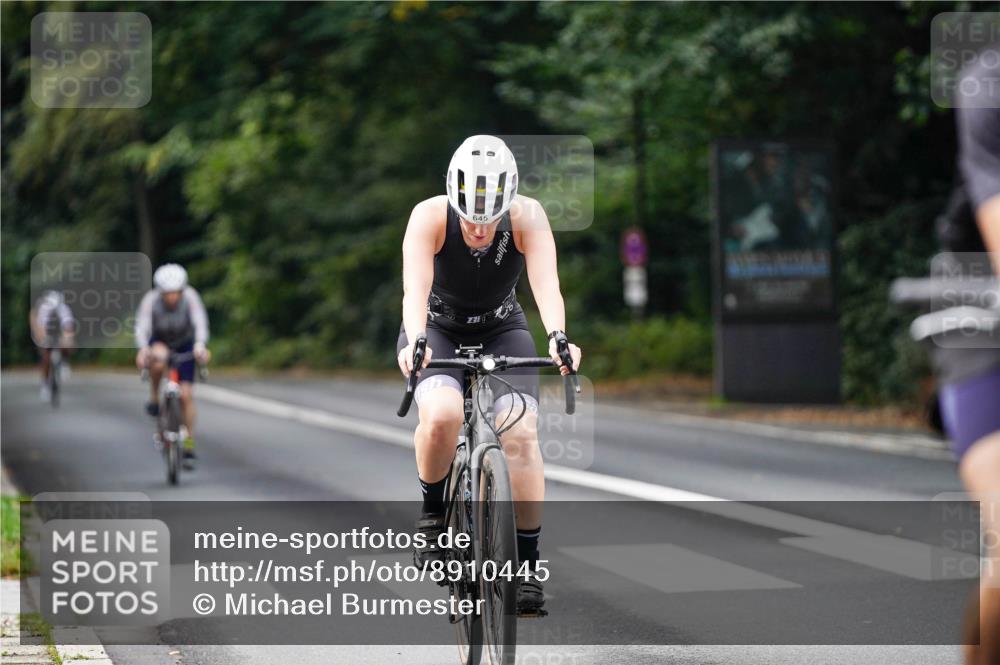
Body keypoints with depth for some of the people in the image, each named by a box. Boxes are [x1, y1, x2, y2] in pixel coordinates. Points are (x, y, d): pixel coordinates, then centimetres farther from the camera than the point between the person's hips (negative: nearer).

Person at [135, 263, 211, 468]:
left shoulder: (190, 296, -30)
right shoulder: (151, 300, -31)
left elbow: (200, 323, -40)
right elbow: (142, 327, -40)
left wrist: (200, 345, -59)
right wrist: (143, 349, -60)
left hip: (184, 344, 1)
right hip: (159, 342, -1)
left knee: (186, 394, -8)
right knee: (158, 359, -38)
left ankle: (189, 446, 2)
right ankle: (154, 398, -13)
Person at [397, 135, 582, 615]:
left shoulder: (527, 217, -24)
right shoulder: (429, 217, -28)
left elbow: (546, 284, -37)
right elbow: (415, 287, -40)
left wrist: (557, 337, -56)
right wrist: (415, 342, -59)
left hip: (502, 331, 1)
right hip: (436, 330, -1)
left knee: (521, 433, -20)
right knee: (442, 416, -32)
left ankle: (527, 566, -10)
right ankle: (433, 513, -5)